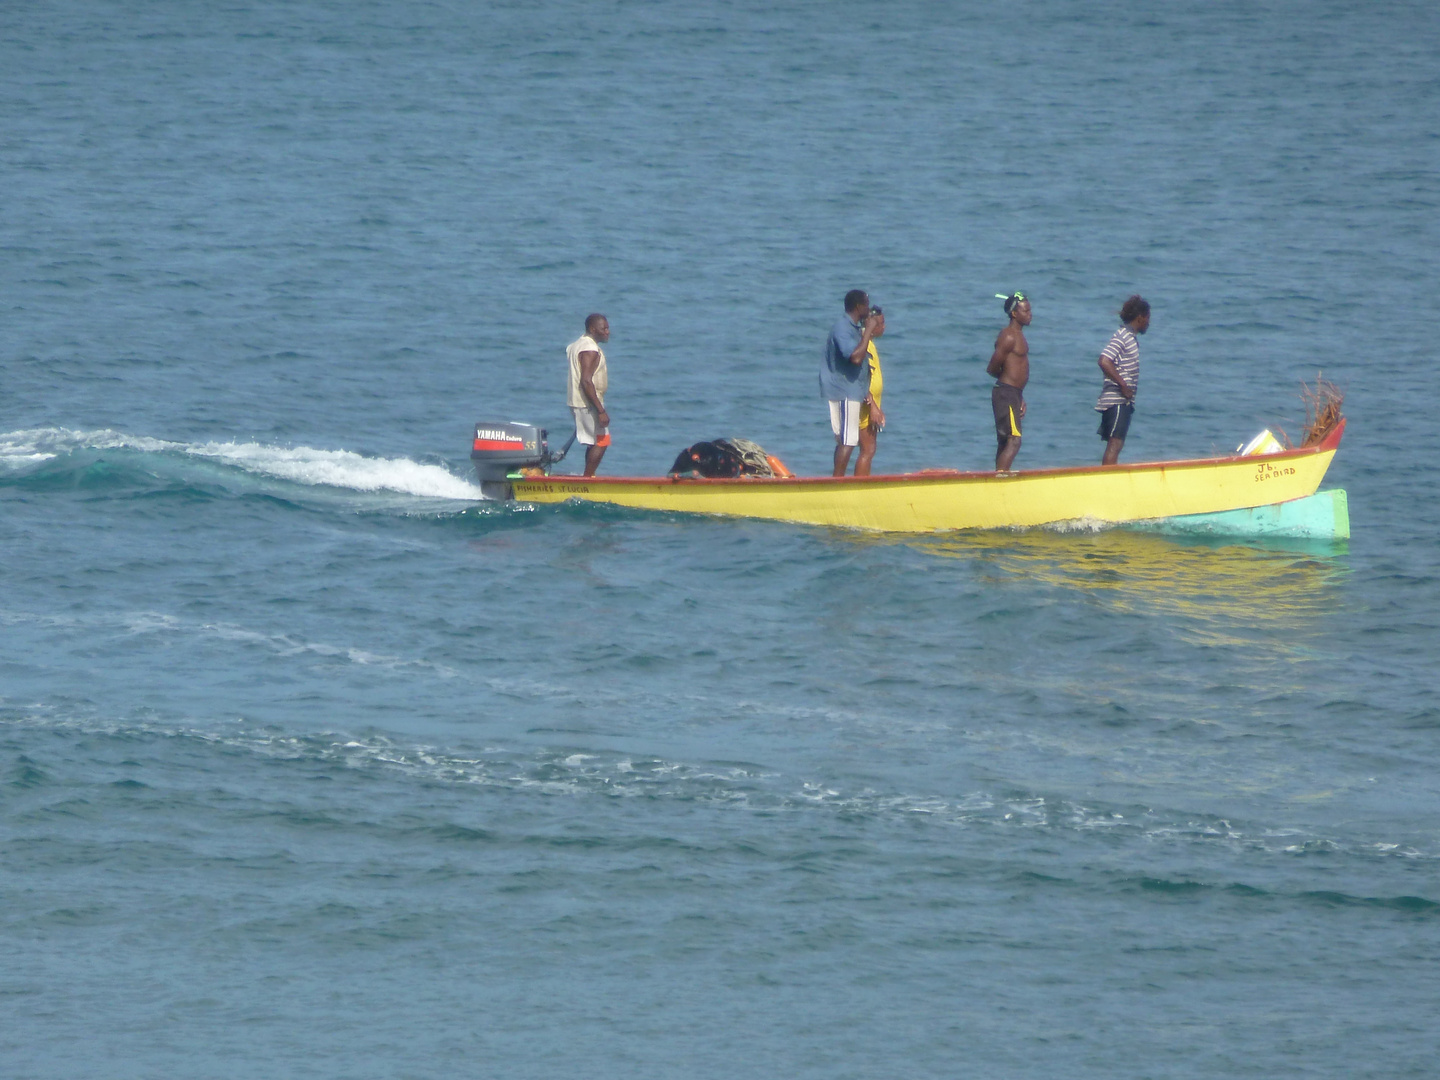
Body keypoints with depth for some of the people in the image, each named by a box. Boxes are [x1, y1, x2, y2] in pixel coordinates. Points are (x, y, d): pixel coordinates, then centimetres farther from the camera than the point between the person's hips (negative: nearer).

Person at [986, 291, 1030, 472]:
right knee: (1014, 441, -16)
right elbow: (991, 369, -16)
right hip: (1006, 394, -10)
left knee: (1005, 443, 11)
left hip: (1014, 394, 10)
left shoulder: (1018, 335, 16)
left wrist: (1020, 399, 20)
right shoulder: (1009, 337, -14)